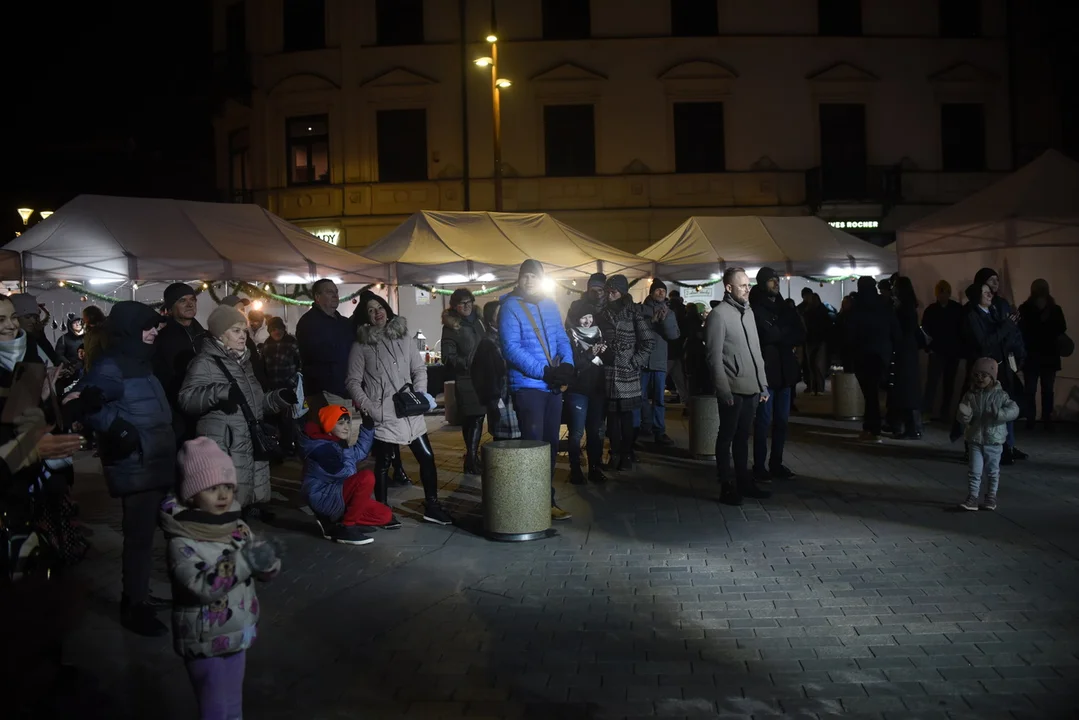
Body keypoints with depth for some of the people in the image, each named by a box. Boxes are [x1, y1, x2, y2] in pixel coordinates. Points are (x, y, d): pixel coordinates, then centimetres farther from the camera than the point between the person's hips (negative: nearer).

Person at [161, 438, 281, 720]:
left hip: (238, 635, 6)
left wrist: (267, 559, -23)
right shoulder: (182, 543, -21)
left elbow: (267, 573, -1)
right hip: (206, 643, -6)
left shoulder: (237, 527, -2)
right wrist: (245, 560, -38)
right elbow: (203, 586, -32)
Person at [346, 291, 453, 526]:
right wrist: (369, 408, -14)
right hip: (382, 415, -3)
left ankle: (431, 507, 15)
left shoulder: (403, 337, 8)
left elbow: (419, 369, 10)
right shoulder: (361, 346, -2)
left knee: (427, 457, 4)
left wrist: (419, 393, -6)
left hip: (410, 412, 4)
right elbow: (353, 382, -3)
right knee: (383, 463, 5)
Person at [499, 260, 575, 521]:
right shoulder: (510, 307, -8)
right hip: (527, 385, -6)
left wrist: (567, 364, -10)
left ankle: (547, 500, 23)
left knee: (551, 443, 12)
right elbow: (511, 349, -16)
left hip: (553, 386, 6)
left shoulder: (550, 305, 11)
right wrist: (543, 371, -21)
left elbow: (562, 338, 11)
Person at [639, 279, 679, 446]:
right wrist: (652, 320, -20)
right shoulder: (641, 309, 3)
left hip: (660, 361, 2)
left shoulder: (669, 312, 12)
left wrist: (665, 319, -15)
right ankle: (645, 426, 20)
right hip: (642, 359, -1)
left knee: (659, 398, -1)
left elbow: (674, 335, 0)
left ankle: (659, 431, 0)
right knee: (642, 396, 6)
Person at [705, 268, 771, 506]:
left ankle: (744, 482, 23)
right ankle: (727, 486, 9)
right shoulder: (719, 314, -9)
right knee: (727, 437, 3)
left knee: (742, 437, 15)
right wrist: (724, 390, -16)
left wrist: (763, 384, 12)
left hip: (751, 388, 7)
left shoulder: (749, 312, 12)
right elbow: (715, 357, -12)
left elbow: (756, 351, 15)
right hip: (733, 390, -6)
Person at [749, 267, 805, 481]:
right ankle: (759, 466, 0)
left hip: (784, 370, 7)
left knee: (782, 420, 9)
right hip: (765, 370, -6)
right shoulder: (756, 309, -5)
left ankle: (776, 464, 18)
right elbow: (767, 334, -18)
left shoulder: (786, 309, 16)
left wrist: (778, 335, -8)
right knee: (764, 421, -5)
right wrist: (787, 335, -1)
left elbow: (801, 336, 5)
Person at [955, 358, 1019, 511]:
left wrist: (1000, 413, -29)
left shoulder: (1000, 395, -6)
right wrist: (964, 416, -22)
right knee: (974, 471, 0)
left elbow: (1014, 409, -12)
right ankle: (972, 498, 4)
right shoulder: (970, 395, 0)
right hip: (975, 440, 1)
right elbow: (962, 416, 2)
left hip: (994, 441, -1)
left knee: (992, 471, 12)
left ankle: (991, 497, 25)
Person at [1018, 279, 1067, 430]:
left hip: (1049, 355, 2)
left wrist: (1047, 319, -12)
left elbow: (1062, 328, -2)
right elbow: (1021, 329, -7)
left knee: (1048, 390, 4)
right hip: (1031, 355, -2)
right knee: (1030, 390, -2)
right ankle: (1030, 419, 3)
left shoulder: (1055, 309, 7)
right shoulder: (1025, 309, 1)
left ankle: (1047, 419, 8)